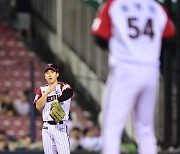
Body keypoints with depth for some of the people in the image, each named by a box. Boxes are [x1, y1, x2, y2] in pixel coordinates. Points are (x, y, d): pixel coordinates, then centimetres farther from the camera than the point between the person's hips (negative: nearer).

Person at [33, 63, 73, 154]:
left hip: (60, 126, -5)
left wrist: (56, 101, -34)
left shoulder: (63, 86, 0)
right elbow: (38, 106, -2)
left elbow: (69, 93, -25)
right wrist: (47, 92, -10)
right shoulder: (42, 90, 14)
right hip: (46, 127, 5)